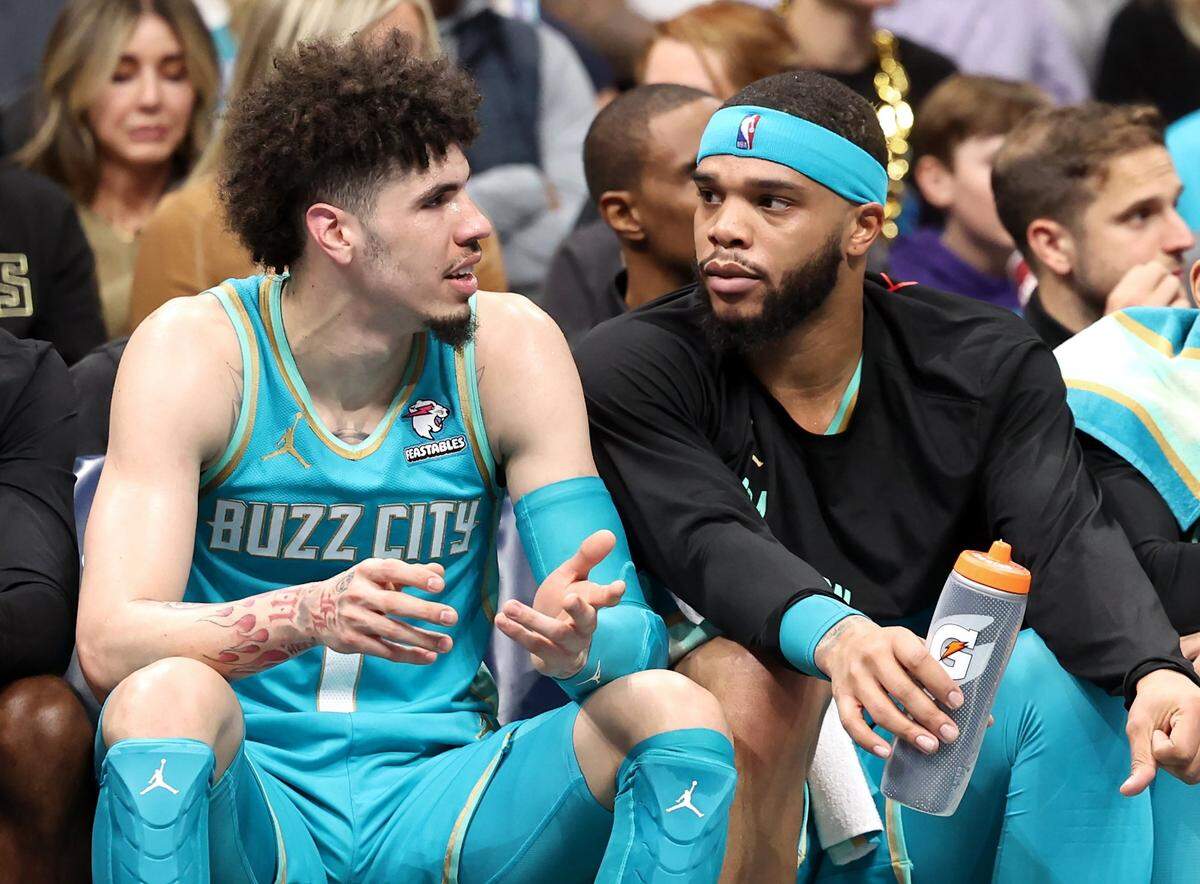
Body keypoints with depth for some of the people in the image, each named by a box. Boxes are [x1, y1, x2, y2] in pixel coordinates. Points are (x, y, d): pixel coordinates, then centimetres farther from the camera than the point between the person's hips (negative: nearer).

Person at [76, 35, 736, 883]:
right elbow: (108, 644, -19)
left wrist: (577, 645, -30)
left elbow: (635, 629, -4)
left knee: (675, 711, -22)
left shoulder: (511, 349, 0)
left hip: (436, 798, 3)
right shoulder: (193, 349, -8)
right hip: (248, 812, -3)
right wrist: (306, 616, -38)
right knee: (168, 697, -35)